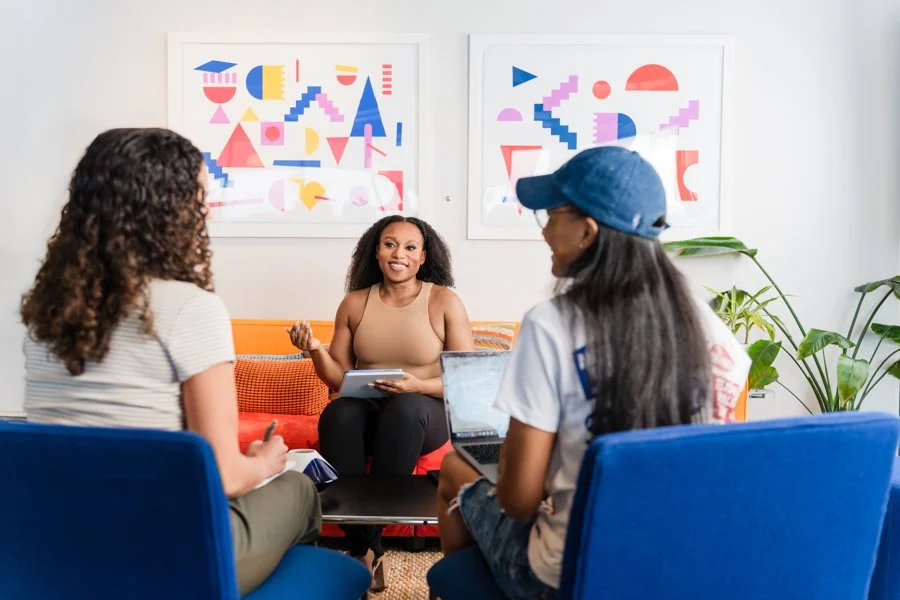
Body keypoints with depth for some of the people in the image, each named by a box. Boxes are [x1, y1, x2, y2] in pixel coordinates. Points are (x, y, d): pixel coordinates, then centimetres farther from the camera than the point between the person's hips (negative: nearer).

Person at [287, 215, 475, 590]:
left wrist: (418, 385, -22)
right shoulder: (355, 303, 7)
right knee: (338, 414, -32)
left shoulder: (445, 302, -3)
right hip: (367, 408, 2)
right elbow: (340, 378, 10)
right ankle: (362, 545, -24)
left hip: (426, 411, -2)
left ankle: (368, 544, -24)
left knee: (404, 406, -37)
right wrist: (316, 351, -10)